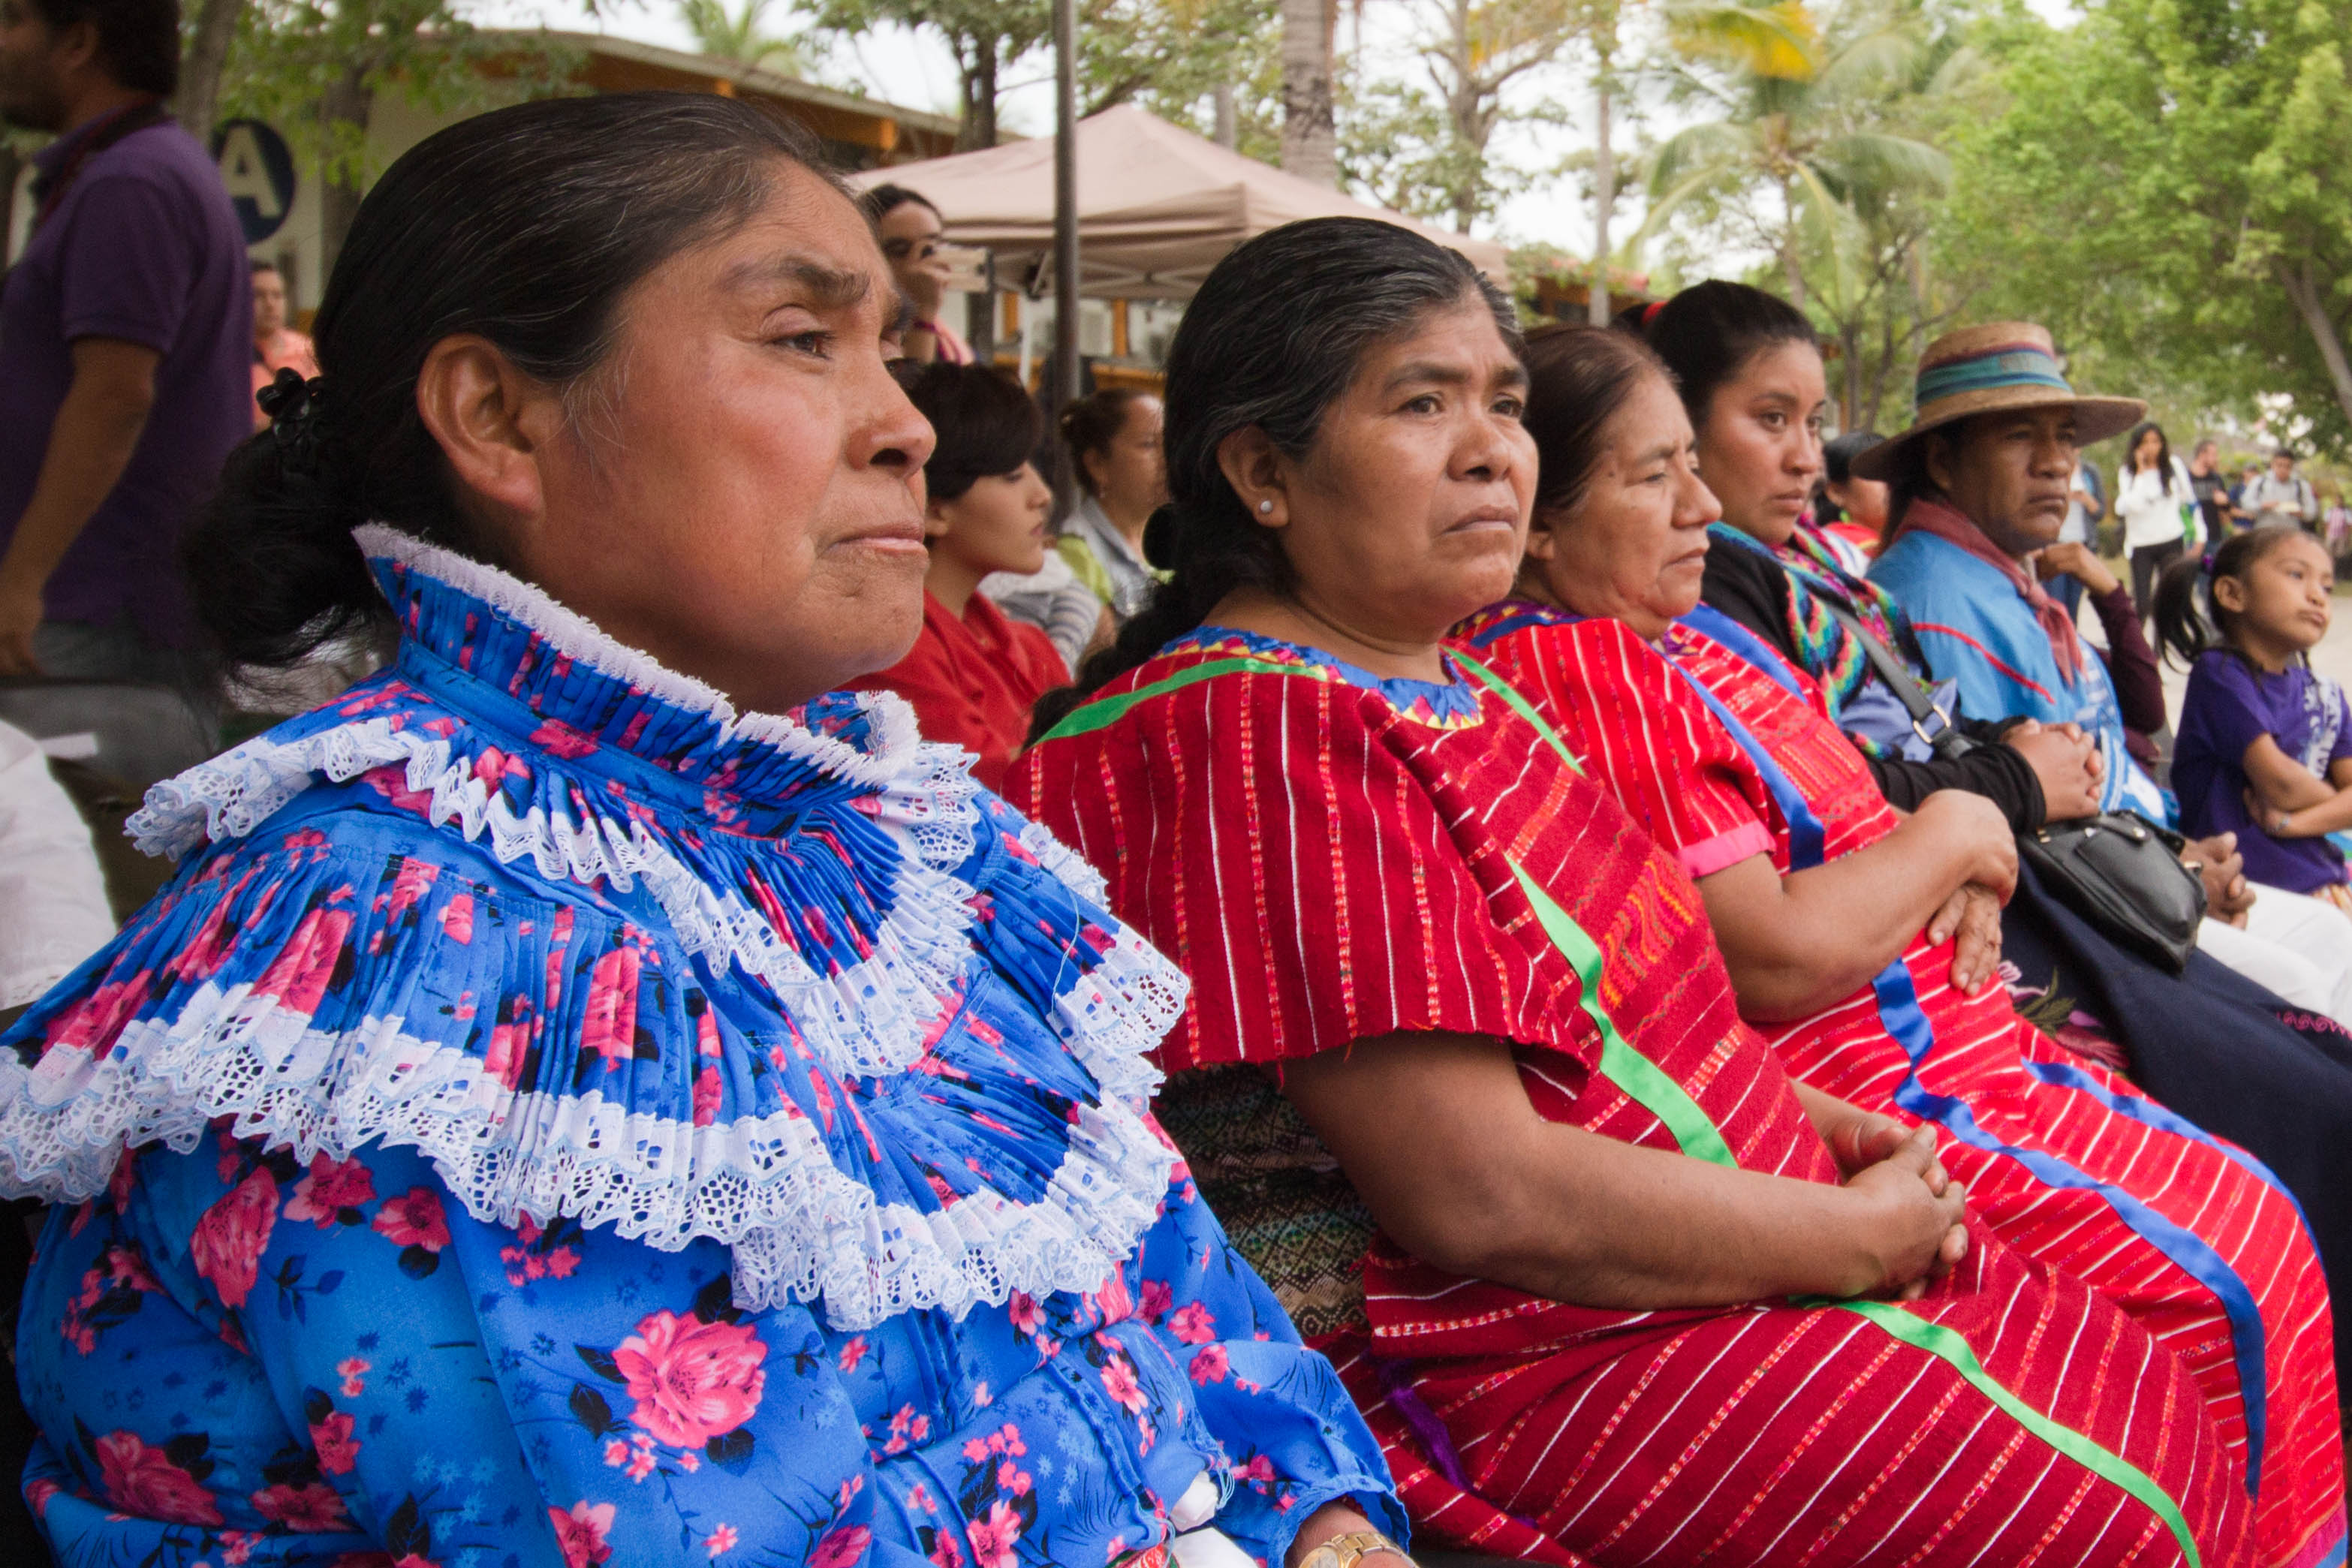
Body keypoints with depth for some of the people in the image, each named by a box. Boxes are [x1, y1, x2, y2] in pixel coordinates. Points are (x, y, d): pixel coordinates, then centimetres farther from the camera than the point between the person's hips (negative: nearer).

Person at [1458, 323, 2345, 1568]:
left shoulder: (1678, 632, 12)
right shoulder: (1570, 671, -20)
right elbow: (1777, 961, -24)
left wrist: (1961, 876, -1)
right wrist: (1951, 834, -8)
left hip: (1950, 1037, 10)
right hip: (1839, 1102, -10)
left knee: (2251, 1219, 10)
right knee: (2212, 1284, -7)